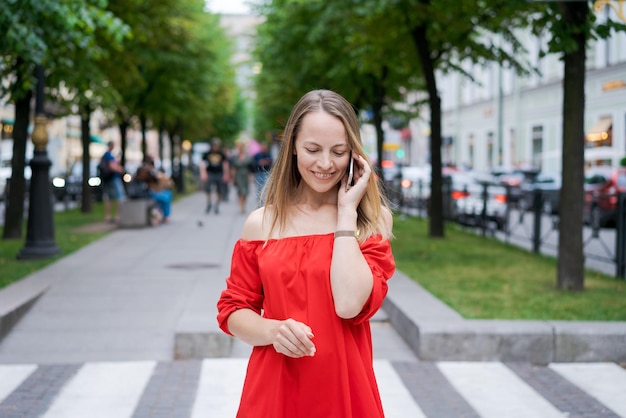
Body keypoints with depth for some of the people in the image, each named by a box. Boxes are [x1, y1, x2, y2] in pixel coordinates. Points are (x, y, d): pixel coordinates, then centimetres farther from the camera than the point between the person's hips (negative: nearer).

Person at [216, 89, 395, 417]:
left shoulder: (374, 219, -5)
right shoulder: (261, 223, 0)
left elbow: (350, 305, -19)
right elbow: (233, 309, 4)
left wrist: (347, 211, -14)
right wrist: (273, 331, -16)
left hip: (342, 389, -1)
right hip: (273, 389, 1)